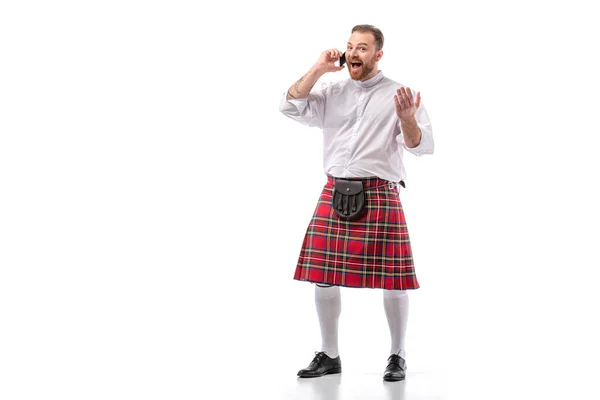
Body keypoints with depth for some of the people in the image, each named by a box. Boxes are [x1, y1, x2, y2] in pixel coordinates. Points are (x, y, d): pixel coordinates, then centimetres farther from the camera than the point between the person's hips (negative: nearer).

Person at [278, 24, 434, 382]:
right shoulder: (332, 92, 12)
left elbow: (422, 146, -5)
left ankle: (398, 357, 14)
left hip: (380, 194, -4)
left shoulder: (397, 94, 1)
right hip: (335, 193, 4)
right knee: (323, 275, 5)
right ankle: (329, 356, 18)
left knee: (392, 278, -1)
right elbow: (291, 107, 3)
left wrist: (407, 119, -26)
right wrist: (318, 69, -1)